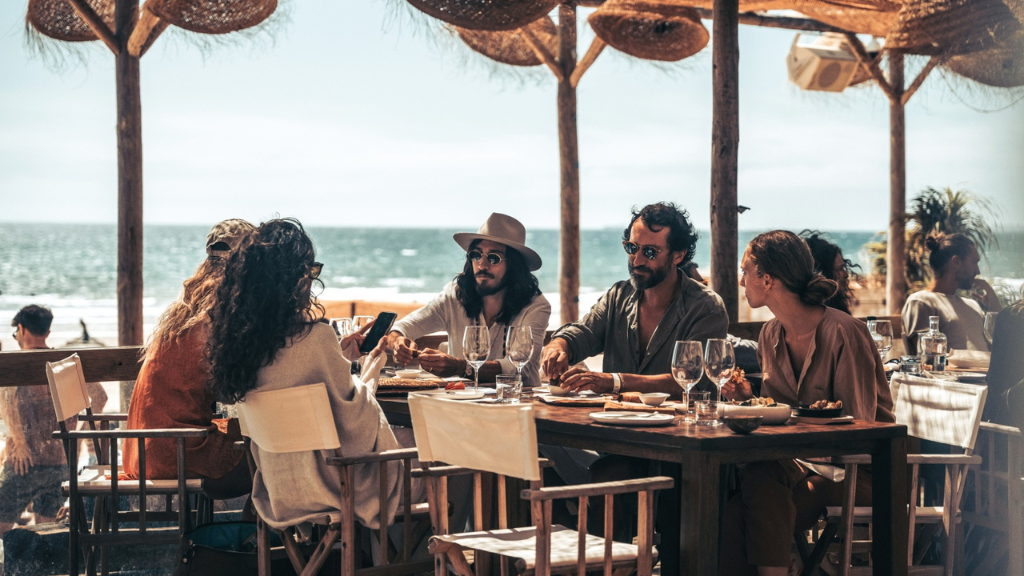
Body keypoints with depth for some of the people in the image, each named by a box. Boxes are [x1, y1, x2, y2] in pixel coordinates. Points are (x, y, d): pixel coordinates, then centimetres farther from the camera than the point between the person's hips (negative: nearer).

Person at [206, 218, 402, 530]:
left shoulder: (238, 335, -3)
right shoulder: (314, 336, -24)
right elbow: (352, 418, -13)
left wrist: (339, 354, 17)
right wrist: (370, 374, 6)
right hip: (318, 488, -7)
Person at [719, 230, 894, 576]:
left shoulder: (843, 332, -14)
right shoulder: (771, 334, 10)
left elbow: (858, 424, -15)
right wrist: (746, 398, -4)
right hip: (803, 461, 6)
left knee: (762, 482, -33)